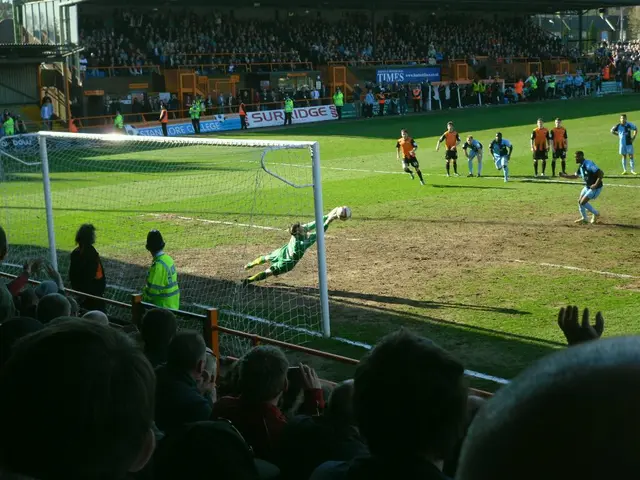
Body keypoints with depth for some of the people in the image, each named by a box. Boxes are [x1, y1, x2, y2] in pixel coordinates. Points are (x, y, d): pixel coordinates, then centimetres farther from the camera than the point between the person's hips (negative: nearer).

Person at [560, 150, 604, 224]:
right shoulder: (581, 166, 4)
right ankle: (584, 218, 29)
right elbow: (575, 176, 19)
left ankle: (596, 213, 11)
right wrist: (564, 176, 9)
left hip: (595, 188, -9)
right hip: (587, 187, 9)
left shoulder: (589, 164, -26)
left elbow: (601, 173, -29)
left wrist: (596, 184, -32)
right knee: (579, 201, 11)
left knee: (583, 202, -11)